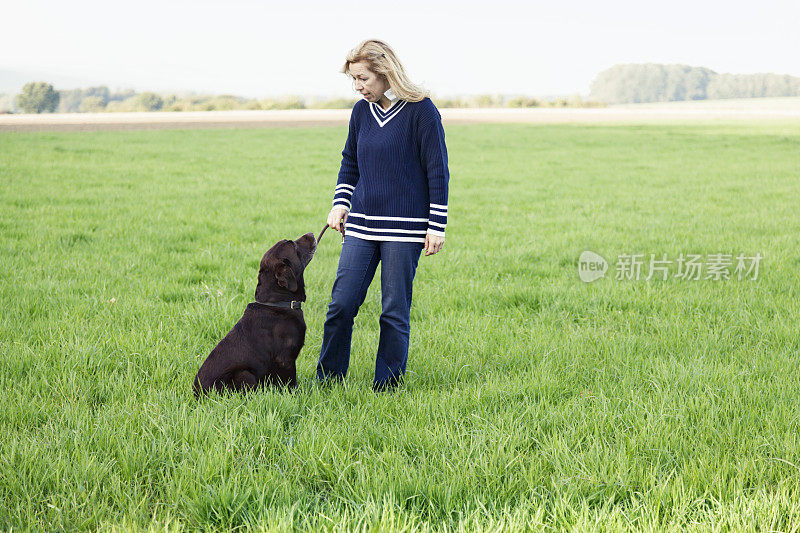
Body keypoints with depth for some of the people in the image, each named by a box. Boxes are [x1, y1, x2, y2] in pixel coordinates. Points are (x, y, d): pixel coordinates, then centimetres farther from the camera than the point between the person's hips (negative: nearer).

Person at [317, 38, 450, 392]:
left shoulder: (421, 110, -8)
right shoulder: (362, 111, 9)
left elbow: (438, 171, -6)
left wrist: (437, 226, -8)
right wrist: (340, 203, 9)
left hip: (404, 228, -5)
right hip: (361, 224, 5)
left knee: (395, 310, 1)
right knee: (341, 303, 1)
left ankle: (387, 386, 13)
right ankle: (327, 381, 13)